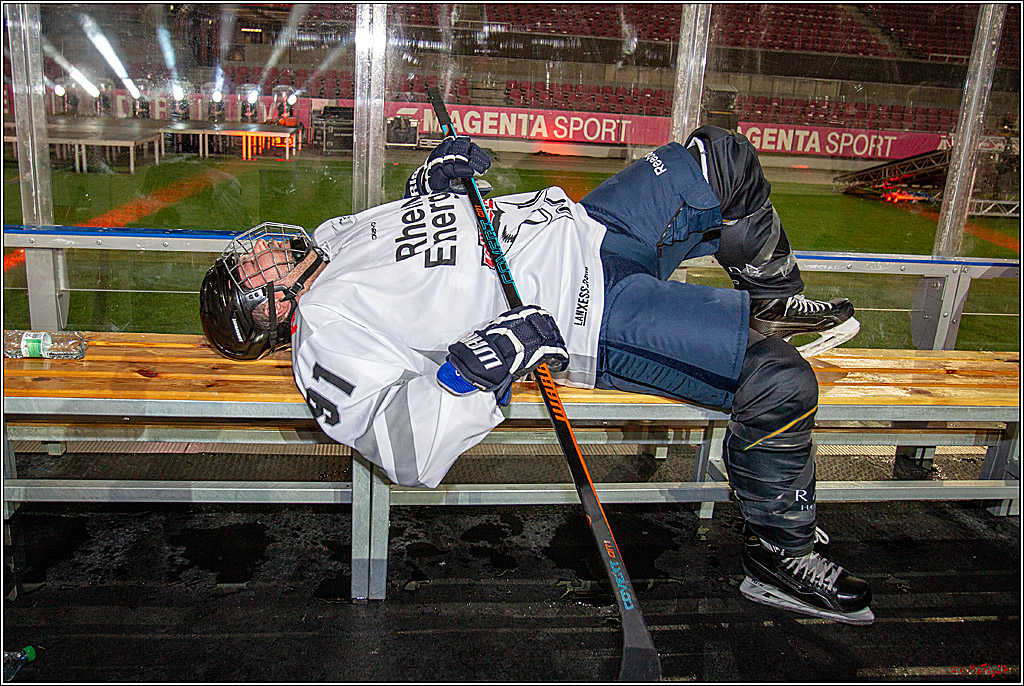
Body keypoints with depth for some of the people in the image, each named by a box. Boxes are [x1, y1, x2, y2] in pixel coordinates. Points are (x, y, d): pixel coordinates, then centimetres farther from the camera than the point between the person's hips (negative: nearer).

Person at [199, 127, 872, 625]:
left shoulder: (332, 235, 13)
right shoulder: (326, 337, -13)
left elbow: (411, 212, 28)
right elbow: (411, 454, -23)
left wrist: (438, 174, 7)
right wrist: (469, 373, -36)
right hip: (592, 320, -9)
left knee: (722, 157, 9)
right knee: (780, 382, -22)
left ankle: (772, 304, 30)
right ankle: (779, 556, 7)